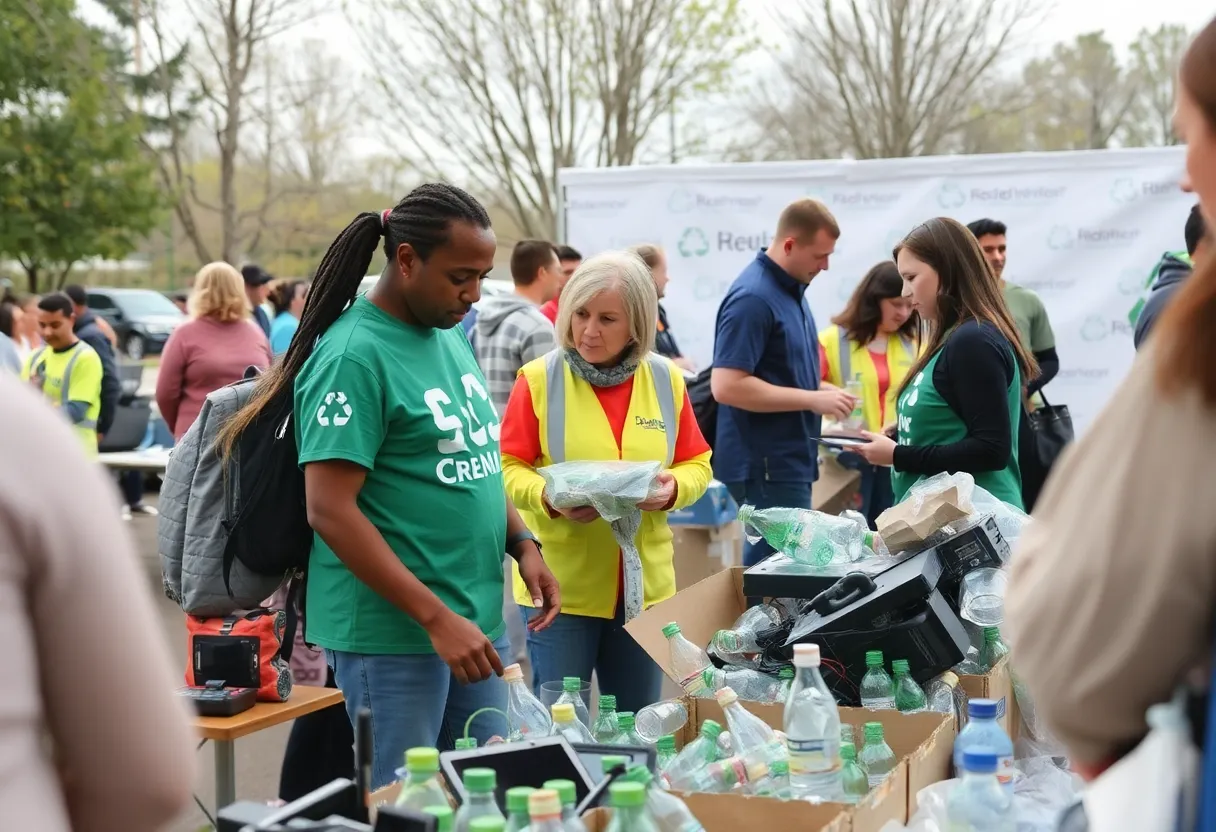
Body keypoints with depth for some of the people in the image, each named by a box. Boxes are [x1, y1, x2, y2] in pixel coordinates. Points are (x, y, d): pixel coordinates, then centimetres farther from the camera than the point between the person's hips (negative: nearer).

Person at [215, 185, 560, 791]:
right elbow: (329, 510, -20)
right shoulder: (354, 356, -16)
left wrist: (521, 544, 5)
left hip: (477, 617, 8)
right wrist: (436, 617, -22)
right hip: (391, 632, -8)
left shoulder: (451, 337, 11)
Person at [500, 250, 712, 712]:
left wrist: (673, 489, -12)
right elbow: (509, 467, -5)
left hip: (644, 585, 3)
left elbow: (696, 465, 9)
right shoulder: (539, 379, -7)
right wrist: (549, 498, -24)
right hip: (560, 586, -3)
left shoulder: (666, 382, 4)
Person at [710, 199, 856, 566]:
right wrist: (813, 400, -21)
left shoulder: (791, 289, 12)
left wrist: (820, 390, 6)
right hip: (766, 466, -10)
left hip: (790, 461, 10)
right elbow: (726, 386, -25)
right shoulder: (753, 297, -18)